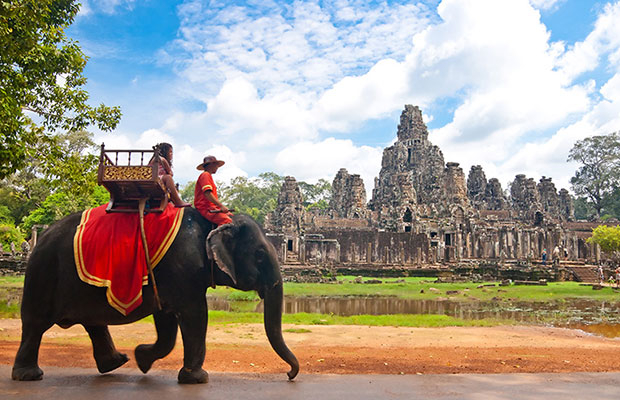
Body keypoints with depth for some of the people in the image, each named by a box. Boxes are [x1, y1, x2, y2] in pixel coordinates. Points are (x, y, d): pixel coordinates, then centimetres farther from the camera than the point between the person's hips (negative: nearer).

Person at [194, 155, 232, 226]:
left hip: (211, 208, 10)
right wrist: (221, 206, -20)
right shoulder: (205, 175, -5)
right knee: (227, 221, -27)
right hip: (205, 208, -10)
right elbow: (207, 193, -18)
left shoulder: (208, 176, 26)